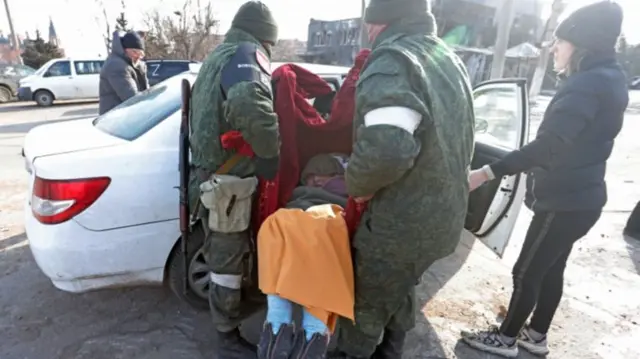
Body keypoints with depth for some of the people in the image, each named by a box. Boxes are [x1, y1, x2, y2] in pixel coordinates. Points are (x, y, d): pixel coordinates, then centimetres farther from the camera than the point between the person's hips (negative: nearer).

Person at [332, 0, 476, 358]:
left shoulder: (394, 61, -20)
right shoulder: (451, 59, 12)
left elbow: (385, 149, -35)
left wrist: (357, 185, -16)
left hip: (403, 221, -9)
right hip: (444, 214, 10)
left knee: (365, 307, 11)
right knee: (400, 293, 27)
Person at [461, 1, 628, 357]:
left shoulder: (589, 83, -21)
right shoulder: (607, 79, 11)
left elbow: (549, 145, -33)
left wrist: (488, 172, -36)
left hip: (565, 202, -10)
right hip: (578, 197, 10)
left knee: (527, 272, 5)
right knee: (550, 269, 20)